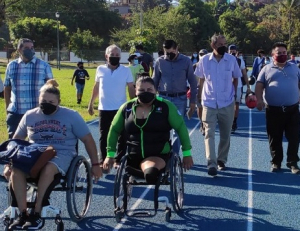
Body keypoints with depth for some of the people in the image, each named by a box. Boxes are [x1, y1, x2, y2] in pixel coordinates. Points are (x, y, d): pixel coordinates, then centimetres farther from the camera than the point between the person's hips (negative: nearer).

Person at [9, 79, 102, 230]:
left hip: (62, 154, -3)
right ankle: (22, 214, -23)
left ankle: (36, 214, -29)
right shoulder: (29, 116, 11)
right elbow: (16, 140, 21)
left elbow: (88, 140, 6)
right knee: (16, 170, -31)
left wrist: (95, 164, 3)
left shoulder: (71, 116, 4)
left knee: (48, 169, -39)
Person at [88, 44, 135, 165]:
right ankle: (103, 160, 15)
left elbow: (131, 89, 0)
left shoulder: (126, 70, -2)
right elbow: (96, 87, 12)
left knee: (122, 137, 5)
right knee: (103, 136, 7)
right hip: (104, 109, 1)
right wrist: (91, 103, 13)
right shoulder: (100, 69, 2)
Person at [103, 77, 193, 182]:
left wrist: (187, 153, 0)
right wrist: (110, 154, 10)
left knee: (150, 173, -33)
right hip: (133, 157, 4)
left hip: (158, 156, -4)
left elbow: (181, 127, 1)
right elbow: (114, 130, 14)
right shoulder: (127, 108, 2)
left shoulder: (165, 106, -6)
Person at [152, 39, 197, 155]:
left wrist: (192, 101, 1)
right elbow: (154, 82, 9)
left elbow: (193, 82, 3)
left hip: (180, 99, -1)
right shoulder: (160, 62, 1)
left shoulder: (186, 61, -3)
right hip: (163, 98, 1)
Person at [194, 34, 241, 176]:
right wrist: (199, 98, 7)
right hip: (209, 103, -1)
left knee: (225, 135, 11)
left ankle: (222, 160, 27)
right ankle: (211, 164, -9)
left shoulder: (232, 60, -4)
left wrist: (233, 93, 2)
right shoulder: (204, 60, -4)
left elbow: (236, 79, 9)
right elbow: (201, 80, 6)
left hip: (227, 103, 1)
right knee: (209, 134, -7)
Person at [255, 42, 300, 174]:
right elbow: (259, 85, 1)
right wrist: (259, 99, -14)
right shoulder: (267, 69, 6)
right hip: (273, 110, -1)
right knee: (275, 139, 6)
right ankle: (276, 162, 19)